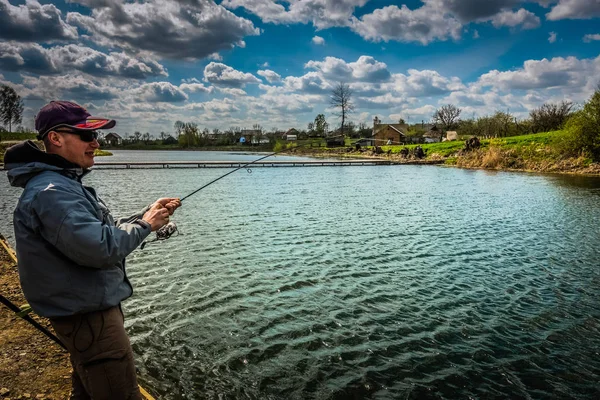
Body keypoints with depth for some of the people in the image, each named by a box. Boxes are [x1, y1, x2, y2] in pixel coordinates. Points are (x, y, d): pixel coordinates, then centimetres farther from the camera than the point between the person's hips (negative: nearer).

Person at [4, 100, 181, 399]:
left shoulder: (64, 183, 12)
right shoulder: (51, 191, -22)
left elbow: (107, 230, 15)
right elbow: (101, 248, -29)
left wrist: (148, 213, 3)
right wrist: (145, 225, -14)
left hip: (86, 308, 11)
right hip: (88, 314, -10)